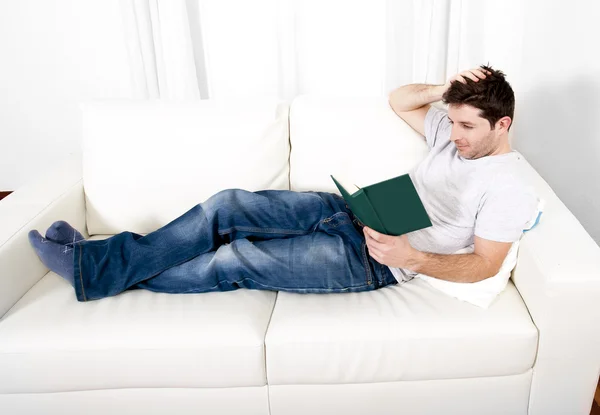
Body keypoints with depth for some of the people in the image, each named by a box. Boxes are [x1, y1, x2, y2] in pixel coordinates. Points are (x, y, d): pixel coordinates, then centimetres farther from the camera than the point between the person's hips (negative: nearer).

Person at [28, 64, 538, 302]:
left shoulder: (508, 187, -11)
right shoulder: (456, 133, 10)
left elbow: (483, 265, -15)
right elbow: (398, 100, 18)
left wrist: (410, 256, -29)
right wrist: (443, 89, -1)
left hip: (374, 259, -7)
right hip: (350, 210, 7)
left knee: (235, 261, -14)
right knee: (227, 205, -9)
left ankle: (103, 275, 5)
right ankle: (97, 257, 2)